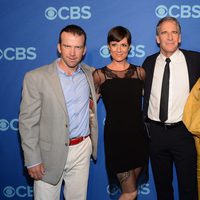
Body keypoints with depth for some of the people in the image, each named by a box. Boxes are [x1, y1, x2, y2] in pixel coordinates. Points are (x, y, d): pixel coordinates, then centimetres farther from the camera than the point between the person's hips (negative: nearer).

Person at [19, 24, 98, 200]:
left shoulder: (89, 73, 3)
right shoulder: (36, 78, -12)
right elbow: (27, 122, -10)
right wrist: (32, 160, -11)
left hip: (82, 149, 4)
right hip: (50, 153, -3)